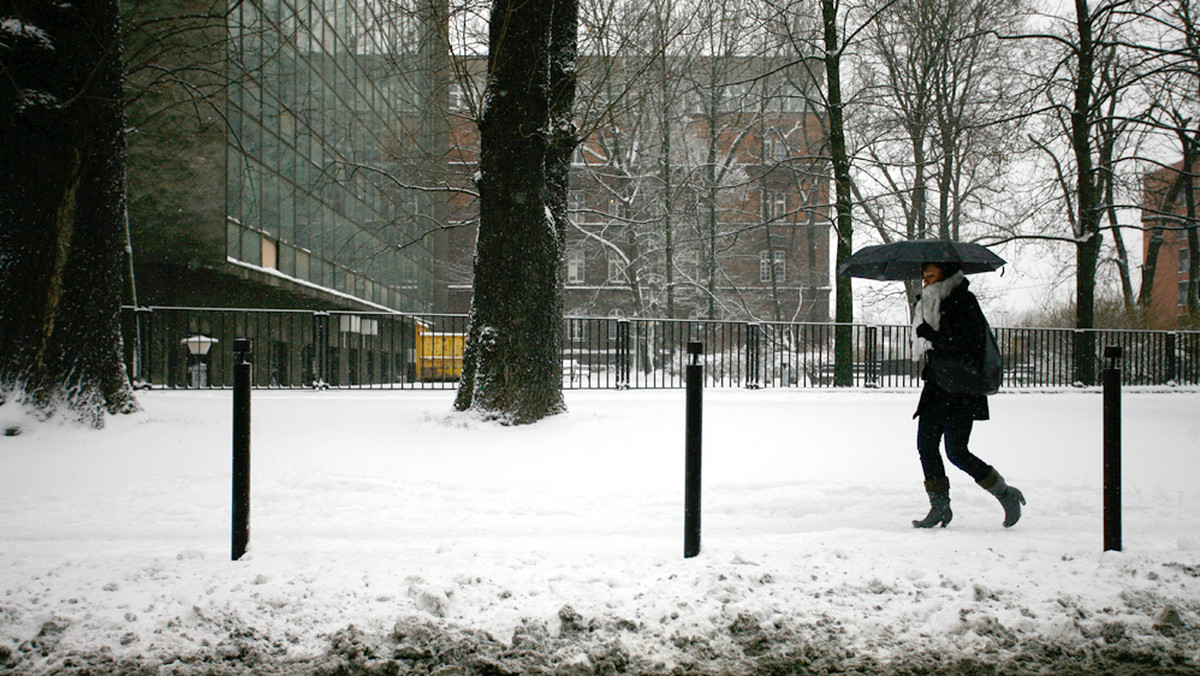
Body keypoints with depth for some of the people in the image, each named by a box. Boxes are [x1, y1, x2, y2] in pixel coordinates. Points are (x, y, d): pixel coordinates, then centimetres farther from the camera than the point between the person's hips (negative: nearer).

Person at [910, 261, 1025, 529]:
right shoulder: (929, 303, 15)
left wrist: (933, 336, -19)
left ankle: (1005, 494, 8)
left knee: (956, 452, -9)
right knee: (926, 444, 2)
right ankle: (940, 506, 11)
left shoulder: (964, 301, -10)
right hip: (937, 388, 8)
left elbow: (971, 343, -20)